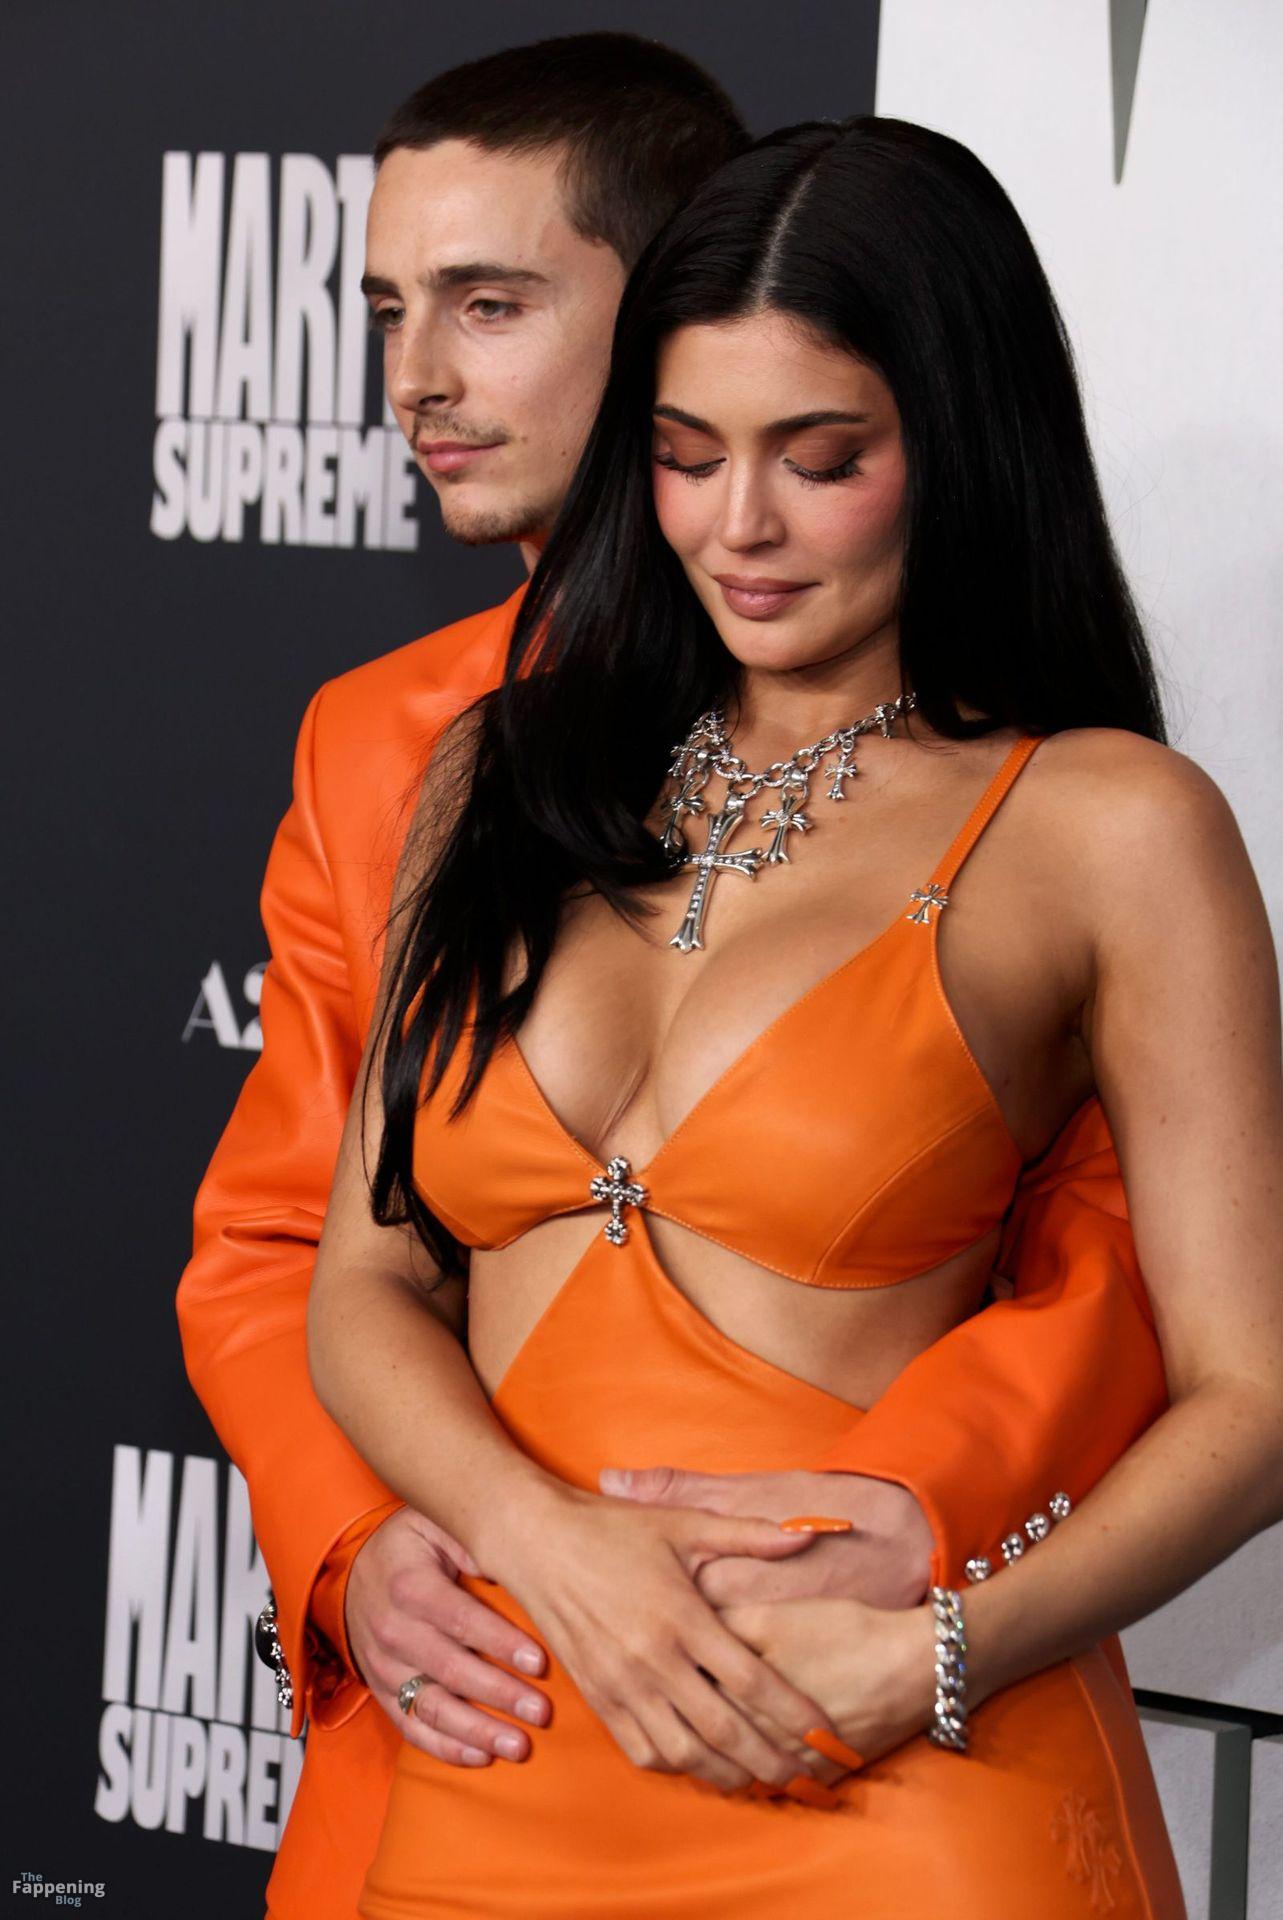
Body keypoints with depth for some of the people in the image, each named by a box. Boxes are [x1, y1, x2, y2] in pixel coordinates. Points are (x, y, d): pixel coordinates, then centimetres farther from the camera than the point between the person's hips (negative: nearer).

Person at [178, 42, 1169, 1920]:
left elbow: (1128, 1231, -12)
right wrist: (353, 1548, -8)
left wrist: (912, 1518, -29)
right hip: (467, 1719, 4)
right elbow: (268, 1241, 11)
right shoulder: (373, 744, 11)